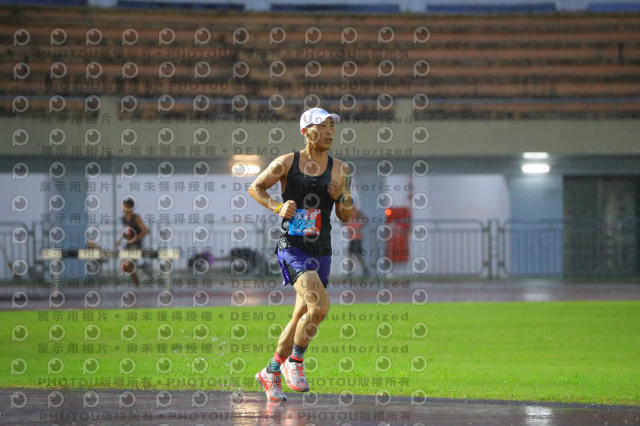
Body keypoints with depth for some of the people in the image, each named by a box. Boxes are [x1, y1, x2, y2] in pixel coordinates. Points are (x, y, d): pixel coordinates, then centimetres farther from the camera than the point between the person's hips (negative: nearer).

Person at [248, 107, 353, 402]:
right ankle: (294, 361, -1)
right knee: (319, 306, -23)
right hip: (292, 247, -5)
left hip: (321, 252, 5)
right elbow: (255, 188, 9)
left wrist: (341, 198, -11)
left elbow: (346, 218, 10)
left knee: (302, 317, 10)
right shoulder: (286, 163, -2)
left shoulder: (339, 170, 6)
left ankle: (270, 373, 27)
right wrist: (278, 207, -7)